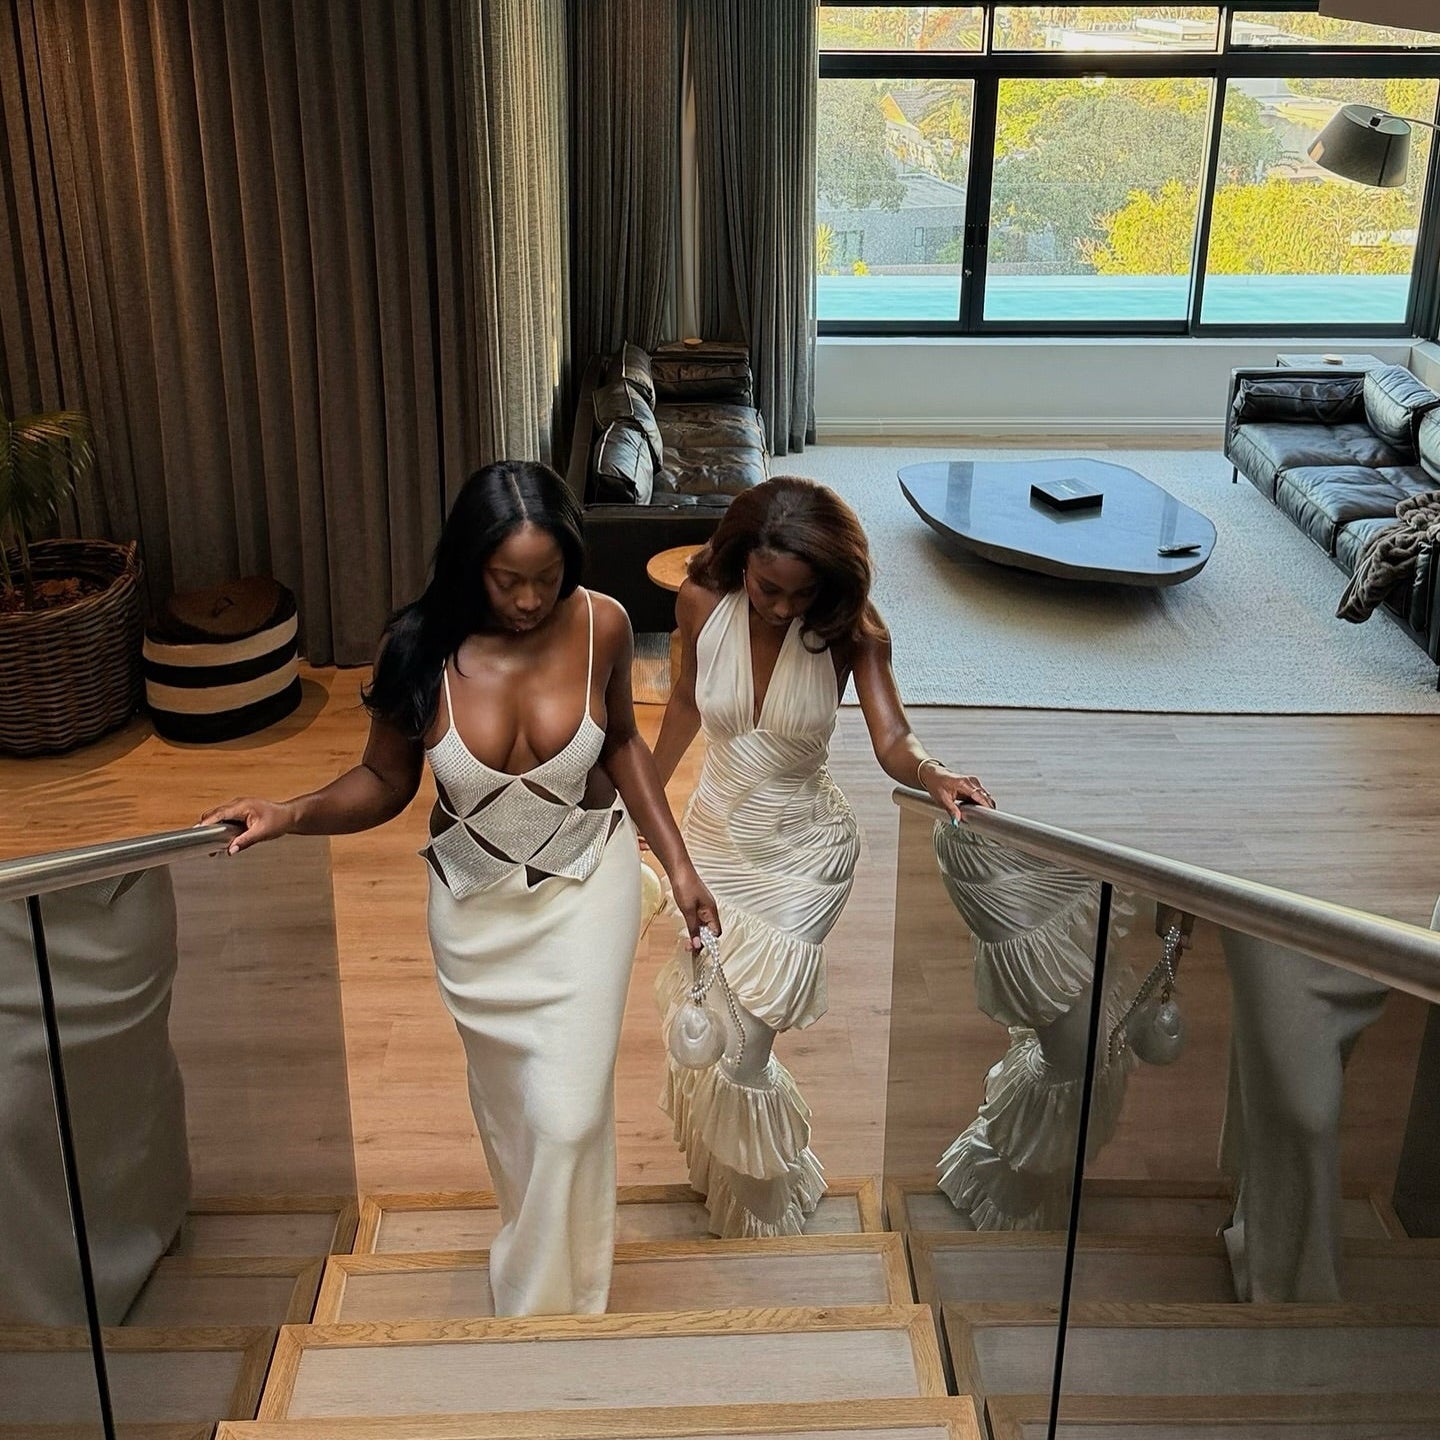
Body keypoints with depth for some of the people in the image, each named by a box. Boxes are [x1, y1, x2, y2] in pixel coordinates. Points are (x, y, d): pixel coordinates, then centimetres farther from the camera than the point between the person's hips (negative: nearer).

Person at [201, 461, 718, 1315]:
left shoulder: (601, 627, -17)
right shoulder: (422, 649, -20)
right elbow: (386, 782, -8)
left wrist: (678, 863, -1)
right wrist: (291, 815, -26)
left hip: (586, 889, -1)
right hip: (476, 905, 1)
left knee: (569, 1112, -3)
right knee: (506, 1098, 20)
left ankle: (548, 1304, 21)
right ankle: (535, 1240, 51)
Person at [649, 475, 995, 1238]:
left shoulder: (849, 629, -20)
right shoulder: (701, 604, -13)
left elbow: (891, 740, -26)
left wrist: (931, 775, -49)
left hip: (802, 856, -3)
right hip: (715, 838, 4)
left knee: (738, 1046, -5)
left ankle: (764, 1209, 24)